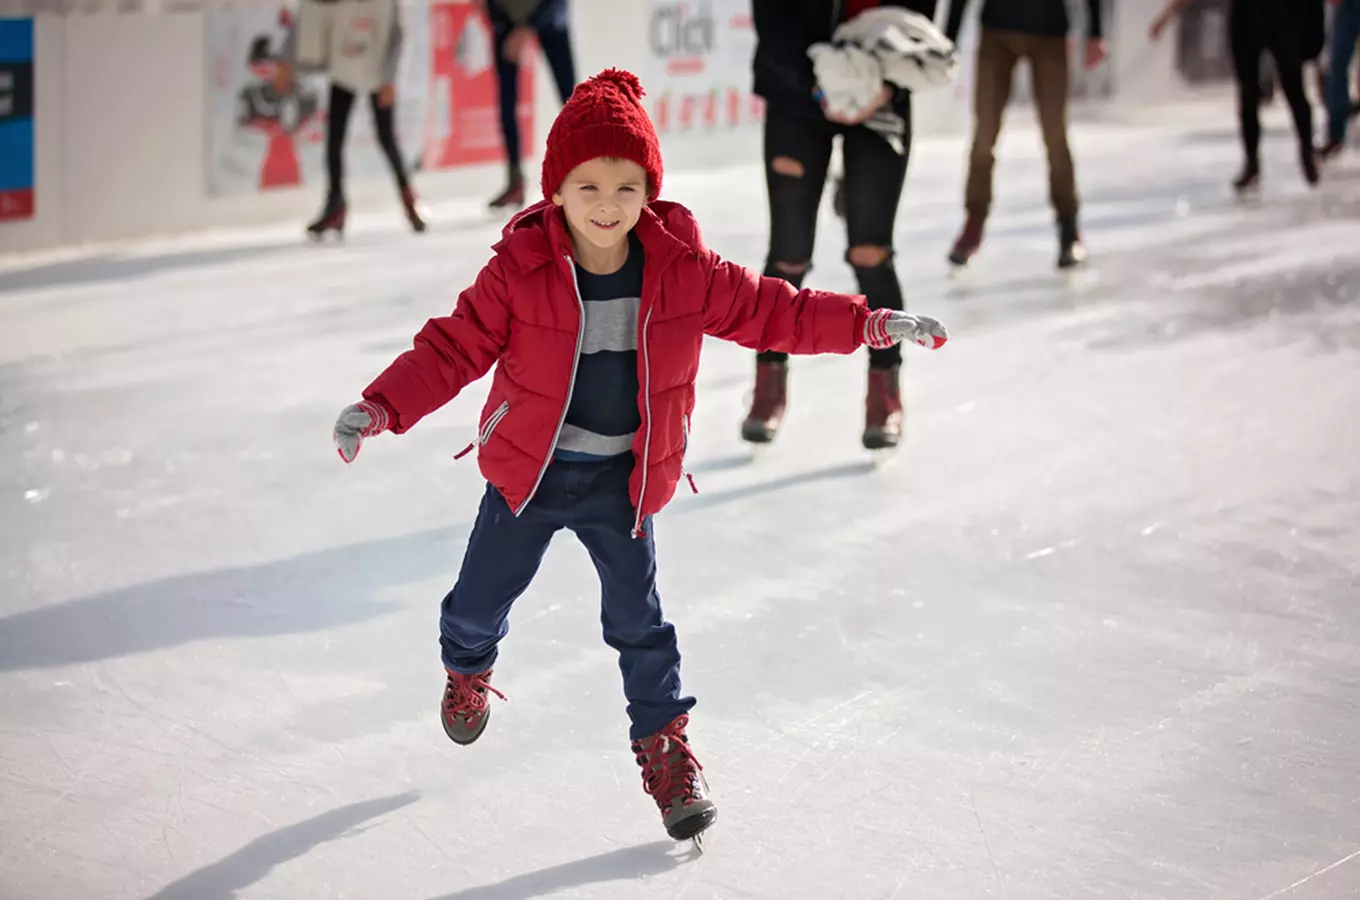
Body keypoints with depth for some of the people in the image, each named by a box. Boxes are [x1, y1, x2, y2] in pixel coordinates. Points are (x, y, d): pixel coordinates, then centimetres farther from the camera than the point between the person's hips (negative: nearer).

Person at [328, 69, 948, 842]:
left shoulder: (683, 270, -12)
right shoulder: (520, 271, -18)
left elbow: (767, 310, -4)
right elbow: (454, 348, -15)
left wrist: (869, 323, -8)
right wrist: (380, 408, -26)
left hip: (623, 479, 0)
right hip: (528, 467, 0)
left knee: (638, 617, 3)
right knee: (484, 594, 14)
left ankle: (665, 742, 22)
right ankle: (467, 666, 49)